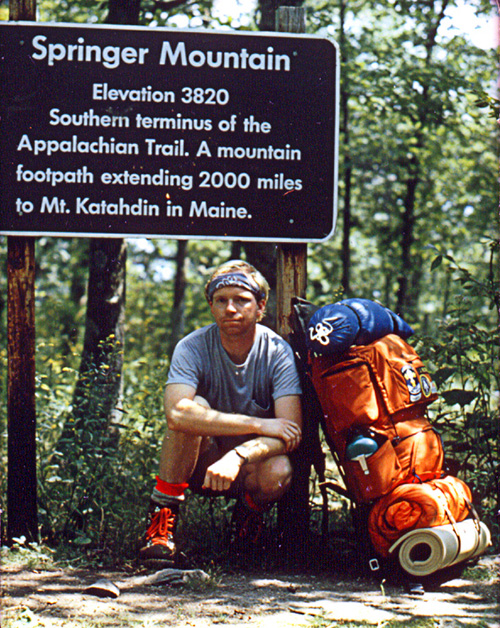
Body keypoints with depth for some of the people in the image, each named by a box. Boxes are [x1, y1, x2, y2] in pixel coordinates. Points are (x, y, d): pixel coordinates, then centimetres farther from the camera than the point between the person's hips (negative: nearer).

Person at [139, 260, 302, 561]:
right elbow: (176, 412, -35)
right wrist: (260, 425, -36)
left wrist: (238, 456, -43)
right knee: (197, 408, -31)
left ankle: (251, 511, 5)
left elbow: (293, 431, -25)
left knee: (278, 473, -33)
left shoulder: (278, 352, -15)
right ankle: (163, 517, -18)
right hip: (199, 464, -1)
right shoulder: (193, 347, -17)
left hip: (253, 460, 1)